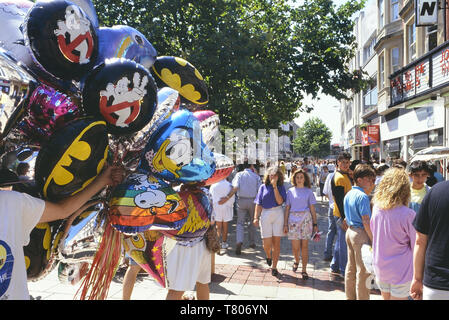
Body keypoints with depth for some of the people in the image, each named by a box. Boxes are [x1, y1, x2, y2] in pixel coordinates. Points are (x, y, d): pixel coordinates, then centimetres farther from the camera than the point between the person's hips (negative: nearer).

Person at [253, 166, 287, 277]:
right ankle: (268, 256, 34)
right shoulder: (263, 187, 7)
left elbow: (280, 201, -10)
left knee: (276, 242, 1)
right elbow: (259, 204, 6)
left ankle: (274, 267, 12)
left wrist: (275, 187, -12)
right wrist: (256, 217, -2)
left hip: (278, 214, 0)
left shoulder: (281, 187, 5)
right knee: (267, 243, -1)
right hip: (265, 214, 0)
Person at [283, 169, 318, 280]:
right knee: (295, 247, 2)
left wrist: (315, 224, 2)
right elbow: (287, 208, 7)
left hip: (306, 219, 0)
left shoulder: (308, 191, 5)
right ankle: (296, 261, 34)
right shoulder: (290, 191, 7)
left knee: (304, 246, 1)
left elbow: (312, 209, 6)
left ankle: (304, 270, 12)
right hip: (293, 219, 1)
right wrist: (285, 224, 3)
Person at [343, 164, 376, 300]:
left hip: (350, 231, 9)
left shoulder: (348, 194, 10)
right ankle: (362, 297, 10)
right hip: (361, 233, -9)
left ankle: (350, 296, 28)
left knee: (351, 267, 17)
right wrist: (373, 239, -15)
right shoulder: (363, 196, -17)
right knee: (363, 270, 1)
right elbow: (366, 221, -20)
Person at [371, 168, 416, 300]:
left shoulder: (376, 208, -5)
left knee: (386, 297, 21)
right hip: (400, 272, -5)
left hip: (379, 268, 5)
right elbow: (416, 246, -11)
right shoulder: (408, 214, -21)